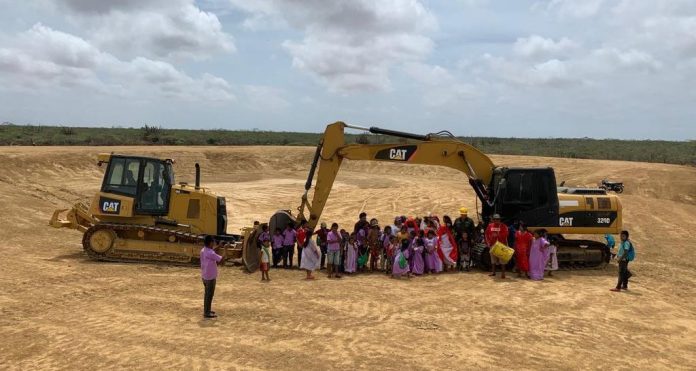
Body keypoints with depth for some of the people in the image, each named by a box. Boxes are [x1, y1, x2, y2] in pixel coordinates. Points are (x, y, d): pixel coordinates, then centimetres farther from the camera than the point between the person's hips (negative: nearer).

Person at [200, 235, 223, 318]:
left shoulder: (203, 251, 2)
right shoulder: (210, 253, -24)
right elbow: (221, 260, -21)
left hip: (204, 276, 9)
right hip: (210, 277, -9)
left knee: (207, 293, 20)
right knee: (209, 295, 1)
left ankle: (207, 310, 31)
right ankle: (207, 313, 8)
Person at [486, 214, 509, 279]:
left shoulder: (503, 226, -4)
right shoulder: (490, 226, 8)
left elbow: (505, 234, -14)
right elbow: (487, 234, 10)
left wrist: (497, 235, -23)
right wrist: (488, 243, 4)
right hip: (492, 245, 4)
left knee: (502, 259, -7)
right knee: (493, 259, 12)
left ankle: (503, 273, -2)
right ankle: (493, 272, 23)